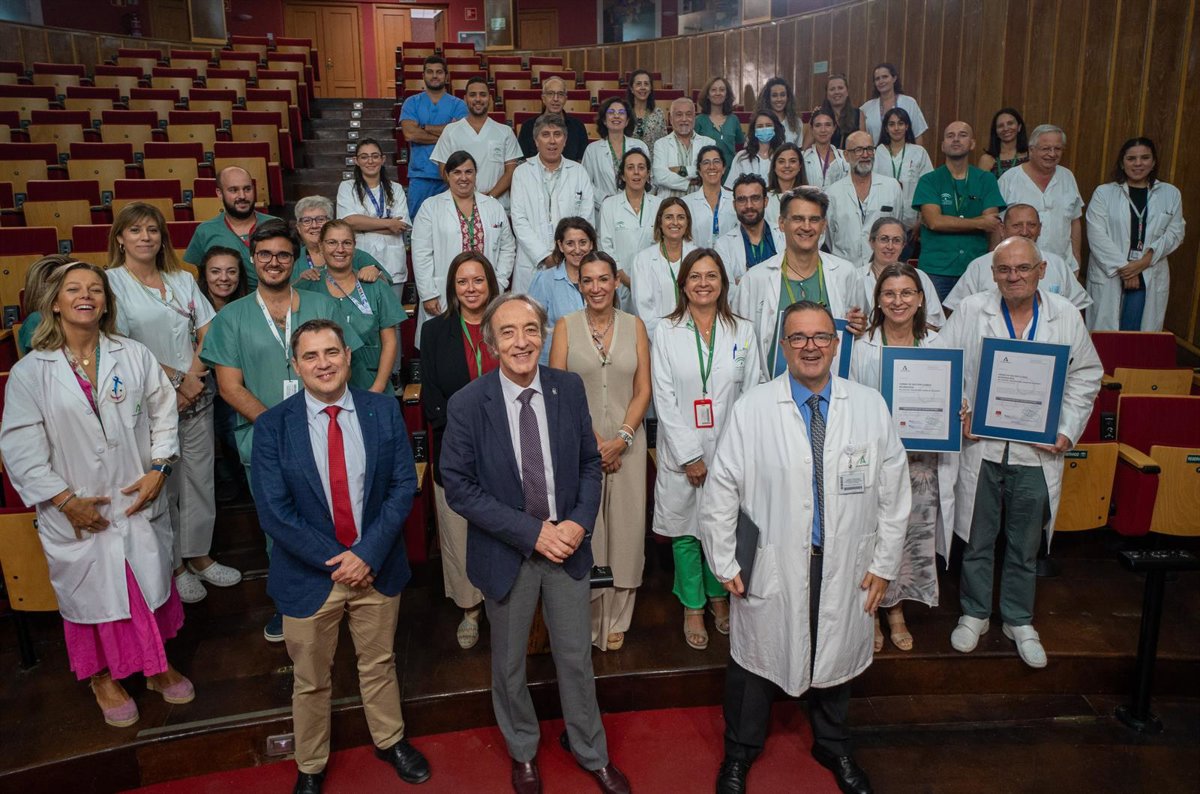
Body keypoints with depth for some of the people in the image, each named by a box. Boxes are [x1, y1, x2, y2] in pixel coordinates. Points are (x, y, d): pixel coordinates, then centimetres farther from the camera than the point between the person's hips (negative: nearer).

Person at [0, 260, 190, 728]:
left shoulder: (134, 356, -2)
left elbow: (162, 412, 4)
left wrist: (158, 469, -7)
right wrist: (64, 500, -11)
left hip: (139, 502, 2)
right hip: (76, 514, -1)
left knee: (150, 583, 14)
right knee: (92, 591, 12)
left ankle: (157, 664, 36)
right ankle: (103, 677, 34)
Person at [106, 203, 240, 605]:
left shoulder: (183, 280, 11)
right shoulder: (111, 283, -4)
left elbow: (207, 333, 7)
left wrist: (192, 379, -8)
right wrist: (174, 379, -13)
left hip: (196, 397, 4)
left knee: (200, 478, 10)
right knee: (162, 485, 5)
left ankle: (198, 555, 26)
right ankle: (173, 565, 21)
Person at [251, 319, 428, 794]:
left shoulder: (384, 411, -6)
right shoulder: (273, 426, -10)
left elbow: (404, 486, -8)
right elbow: (273, 512, -13)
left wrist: (367, 554, -16)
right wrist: (335, 561, -15)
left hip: (377, 567, 1)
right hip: (310, 575, -1)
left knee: (379, 664, 21)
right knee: (310, 680, 17)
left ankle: (390, 741, 45)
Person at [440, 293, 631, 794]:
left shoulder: (569, 388, -7)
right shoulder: (467, 405, -15)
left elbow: (590, 463, 2)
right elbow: (458, 488, -15)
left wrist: (580, 523, -14)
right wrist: (531, 532, -20)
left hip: (568, 545, 2)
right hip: (507, 554, -1)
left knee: (576, 657, 17)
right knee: (509, 663, 19)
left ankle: (591, 752, 42)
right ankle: (523, 752, 46)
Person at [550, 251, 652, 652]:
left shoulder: (634, 325, 5)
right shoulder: (566, 325, 1)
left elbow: (643, 390, 3)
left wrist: (621, 439, -10)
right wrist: (592, 440, -10)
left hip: (626, 444, 2)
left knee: (624, 530, 6)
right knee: (582, 531, 2)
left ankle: (615, 620, 22)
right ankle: (586, 619, 19)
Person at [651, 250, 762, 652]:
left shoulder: (743, 331, 3)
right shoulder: (666, 332, -1)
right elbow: (664, 399, -5)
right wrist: (690, 456, -10)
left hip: (731, 451, 1)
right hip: (682, 453, -1)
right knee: (686, 532, 7)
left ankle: (719, 596, 33)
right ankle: (692, 608, 25)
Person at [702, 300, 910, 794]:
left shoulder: (871, 407, -2)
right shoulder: (752, 409, -9)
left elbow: (893, 492, 4)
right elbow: (721, 491, -5)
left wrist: (884, 563, 3)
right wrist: (725, 563, -5)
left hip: (845, 569, 2)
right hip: (771, 567, -2)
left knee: (837, 659, 21)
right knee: (757, 658, 14)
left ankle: (833, 748, 49)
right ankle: (740, 754, 40)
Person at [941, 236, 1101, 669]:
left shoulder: (1066, 316, 1)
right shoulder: (970, 310, -3)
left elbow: (1086, 375, 7)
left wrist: (1068, 431, -3)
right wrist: (959, 412, -12)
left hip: (1038, 451, 1)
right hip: (980, 444, -1)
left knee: (1025, 545, 14)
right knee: (977, 539, 12)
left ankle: (1019, 621, 33)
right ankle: (974, 613, 32)